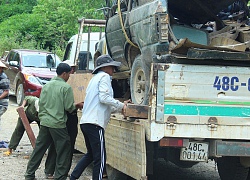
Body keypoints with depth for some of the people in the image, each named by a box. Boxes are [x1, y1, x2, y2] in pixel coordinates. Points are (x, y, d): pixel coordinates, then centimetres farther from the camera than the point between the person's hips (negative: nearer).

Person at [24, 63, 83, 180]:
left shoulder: (47, 85, 9)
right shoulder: (66, 87, -9)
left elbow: (41, 103, 12)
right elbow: (69, 107, -9)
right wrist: (77, 106, 10)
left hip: (44, 122, 6)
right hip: (58, 124, -6)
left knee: (39, 148, 13)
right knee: (63, 151, 5)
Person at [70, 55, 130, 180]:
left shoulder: (95, 78, 27)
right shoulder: (104, 77, -2)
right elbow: (104, 98, -16)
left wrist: (119, 107, 21)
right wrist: (120, 105, -6)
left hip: (85, 121, 10)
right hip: (95, 123, -10)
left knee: (91, 154, 23)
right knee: (100, 158, -6)